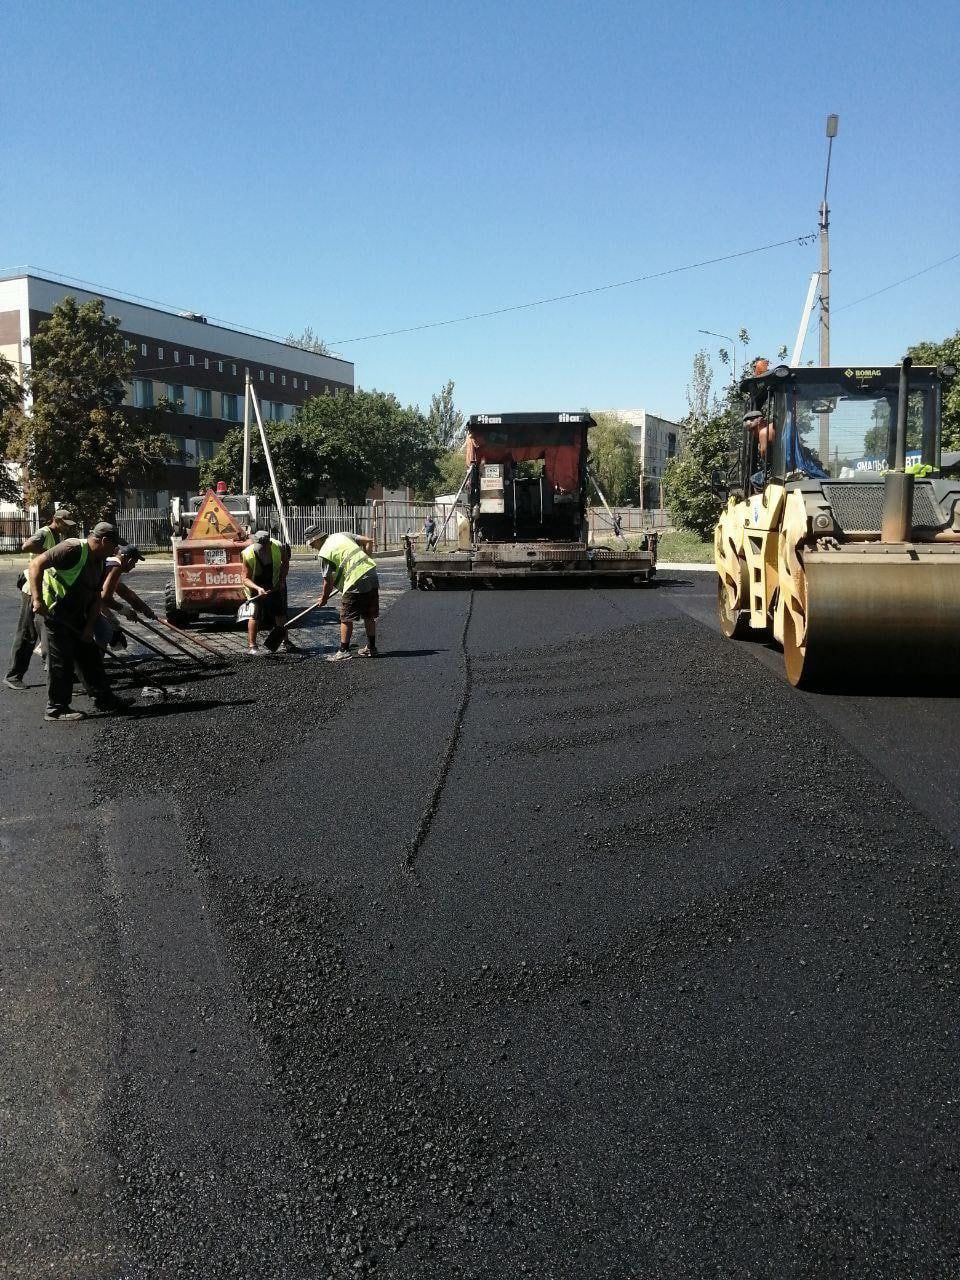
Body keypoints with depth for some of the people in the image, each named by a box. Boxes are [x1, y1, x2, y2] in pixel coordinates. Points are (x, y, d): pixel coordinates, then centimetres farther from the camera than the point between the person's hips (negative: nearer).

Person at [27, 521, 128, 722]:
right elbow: (36, 564, -25)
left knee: (90, 656, 13)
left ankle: (103, 698, 23)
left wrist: (89, 627, 0)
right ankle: (56, 709, 4)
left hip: (76, 615, 9)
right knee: (61, 660, -5)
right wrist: (37, 600, -32)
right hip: (55, 612, -9)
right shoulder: (73, 549, -20)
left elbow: (96, 598, 11)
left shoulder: (100, 563, 9)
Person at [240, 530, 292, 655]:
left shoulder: (279, 548, -25)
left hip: (275, 584, 2)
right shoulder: (248, 554, -30)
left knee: (280, 612, 7)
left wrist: (282, 580, -11)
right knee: (254, 613, -12)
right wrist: (258, 588, -43)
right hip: (255, 585, -2)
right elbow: (246, 579, -26)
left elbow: (285, 563, -2)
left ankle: (286, 641, 22)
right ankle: (252, 646, -5)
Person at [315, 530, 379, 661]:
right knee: (369, 616, 16)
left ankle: (344, 650, 8)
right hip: (371, 574, 7)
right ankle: (371, 648, 25)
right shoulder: (342, 535, 15)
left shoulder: (323, 554, -3)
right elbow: (369, 541, 13)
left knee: (346, 618, 5)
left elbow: (328, 581, -1)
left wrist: (323, 599, 15)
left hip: (355, 582, -7)